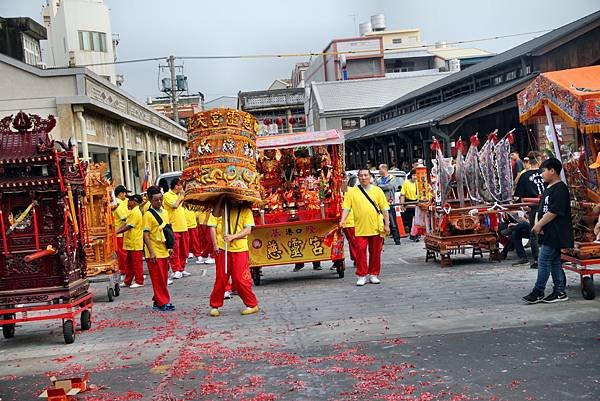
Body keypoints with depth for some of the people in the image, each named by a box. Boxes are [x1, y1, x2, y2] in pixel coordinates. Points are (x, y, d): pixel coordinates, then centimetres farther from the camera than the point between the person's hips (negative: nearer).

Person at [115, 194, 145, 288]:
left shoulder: (136, 212, -16)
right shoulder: (132, 212, 16)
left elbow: (129, 226, -20)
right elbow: (125, 224, 16)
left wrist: (117, 232, -16)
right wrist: (116, 231, 5)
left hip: (135, 243, -10)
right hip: (130, 242, 10)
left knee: (137, 262, -2)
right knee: (129, 263, 14)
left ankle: (139, 281, 5)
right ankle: (127, 281, 22)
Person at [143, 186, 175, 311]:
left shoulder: (164, 212, 11)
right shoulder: (148, 215, -11)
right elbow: (146, 235, -14)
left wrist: (169, 247, 13)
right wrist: (151, 252, -17)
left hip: (164, 252, 7)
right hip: (154, 253, -7)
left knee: (163, 278, 11)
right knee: (158, 278, -2)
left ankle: (158, 301, 22)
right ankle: (162, 302, 5)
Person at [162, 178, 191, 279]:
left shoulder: (179, 195, 16)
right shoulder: (167, 195, -5)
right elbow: (174, 205, -18)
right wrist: (181, 195, -9)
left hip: (183, 227, 7)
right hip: (173, 227, -7)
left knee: (183, 250, 10)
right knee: (175, 250, -6)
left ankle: (182, 269, 19)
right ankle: (176, 271, -2)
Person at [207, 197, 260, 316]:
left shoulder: (245, 210, 0)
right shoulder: (219, 209, 3)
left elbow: (248, 230, -7)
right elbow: (213, 227, -1)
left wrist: (233, 236, -17)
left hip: (240, 249, -1)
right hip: (222, 249, 1)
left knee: (240, 279, -3)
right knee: (220, 279, 6)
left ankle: (252, 305, 11)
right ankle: (214, 306, 20)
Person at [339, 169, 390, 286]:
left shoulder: (377, 190, 8)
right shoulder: (351, 192, 5)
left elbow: (385, 209, 7)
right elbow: (346, 208, 0)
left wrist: (387, 225, 2)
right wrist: (343, 220, -16)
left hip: (376, 227, 1)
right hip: (360, 228, -1)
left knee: (375, 252, 8)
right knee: (360, 252, -4)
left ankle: (374, 274, 20)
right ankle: (362, 276, 6)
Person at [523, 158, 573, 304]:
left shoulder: (560, 189, -15)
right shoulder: (548, 189, 16)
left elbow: (553, 212, -21)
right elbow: (542, 210, 20)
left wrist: (539, 225, -15)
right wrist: (538, 224, 4)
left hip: (554, 234, -10)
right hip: (549, 234, 10)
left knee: (544, 261, -7)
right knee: (554, 262, 11)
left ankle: (538, 292, -1)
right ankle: (560, 292, 17)